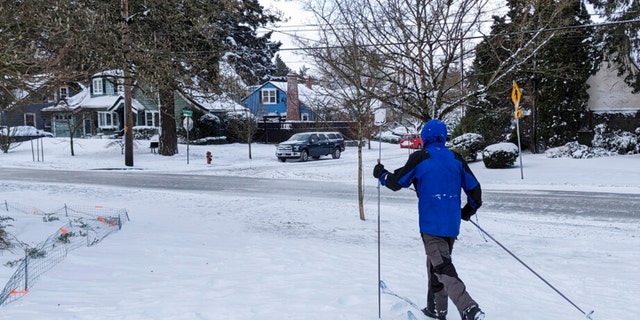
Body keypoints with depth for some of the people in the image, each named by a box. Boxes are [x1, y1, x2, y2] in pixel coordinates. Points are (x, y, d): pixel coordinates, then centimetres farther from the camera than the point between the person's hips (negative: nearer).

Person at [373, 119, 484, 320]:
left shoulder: (420, 158, -7)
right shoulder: (456, 159, 7)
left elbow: (396, 182, -2)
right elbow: (474, 188, 9)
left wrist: (381, 174, 18)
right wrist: (468, 211, 26)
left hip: (431, 224, -6)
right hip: (452, 224, 6)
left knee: (442, 267, -8)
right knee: (436, 263, 21)